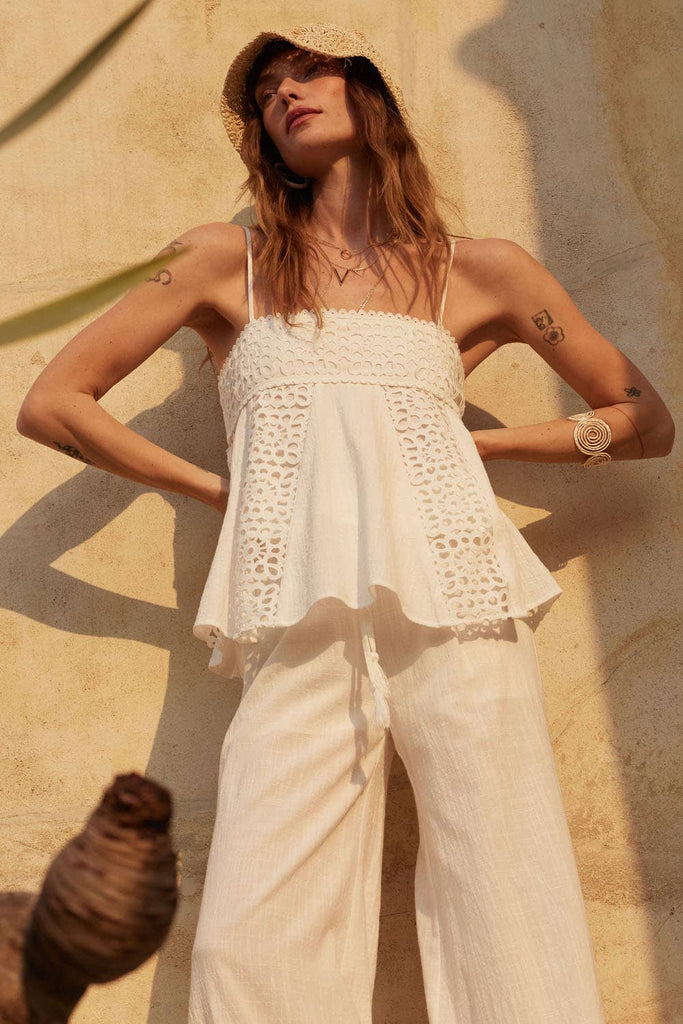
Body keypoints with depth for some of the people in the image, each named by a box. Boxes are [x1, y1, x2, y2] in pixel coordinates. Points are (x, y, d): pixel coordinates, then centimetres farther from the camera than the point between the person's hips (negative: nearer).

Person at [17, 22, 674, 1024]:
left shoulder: (480, 271, 15)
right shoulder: (228, 260, 14)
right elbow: (52, 401, 13)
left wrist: (476, 438, 10)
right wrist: (214, 487, 8)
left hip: (456, 614, 0)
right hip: (300, 641, 0)